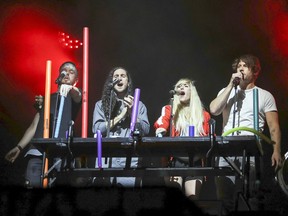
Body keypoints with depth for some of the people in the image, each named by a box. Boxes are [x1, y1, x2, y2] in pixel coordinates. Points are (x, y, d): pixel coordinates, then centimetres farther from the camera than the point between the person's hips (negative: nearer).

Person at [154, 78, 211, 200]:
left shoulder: (203, 115, 21)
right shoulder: (169, 110, 15)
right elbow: (161, 125, -5)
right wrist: (160, 132, -28)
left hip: (195, 162, 2)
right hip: (175, 160, -2)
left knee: (193, 197, -13)